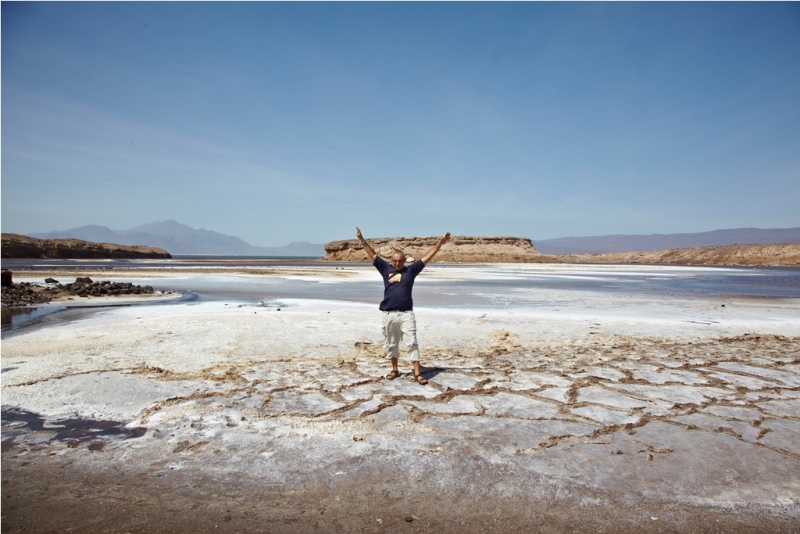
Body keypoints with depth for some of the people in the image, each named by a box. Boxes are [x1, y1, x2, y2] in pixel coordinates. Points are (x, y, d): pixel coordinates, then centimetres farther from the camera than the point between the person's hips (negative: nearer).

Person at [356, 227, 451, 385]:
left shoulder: (411, 270, 3)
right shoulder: (386, 268, 6)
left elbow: (427, 257, 1)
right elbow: (373, 255, 7)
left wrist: (440, 243, -3)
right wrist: (362, 240, 3)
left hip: (406, 314, -2)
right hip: (389, 314, 2)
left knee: (412, 343, -3)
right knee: (391, 344, 13)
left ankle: (417, 373, 0)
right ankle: (395, 370, 28)